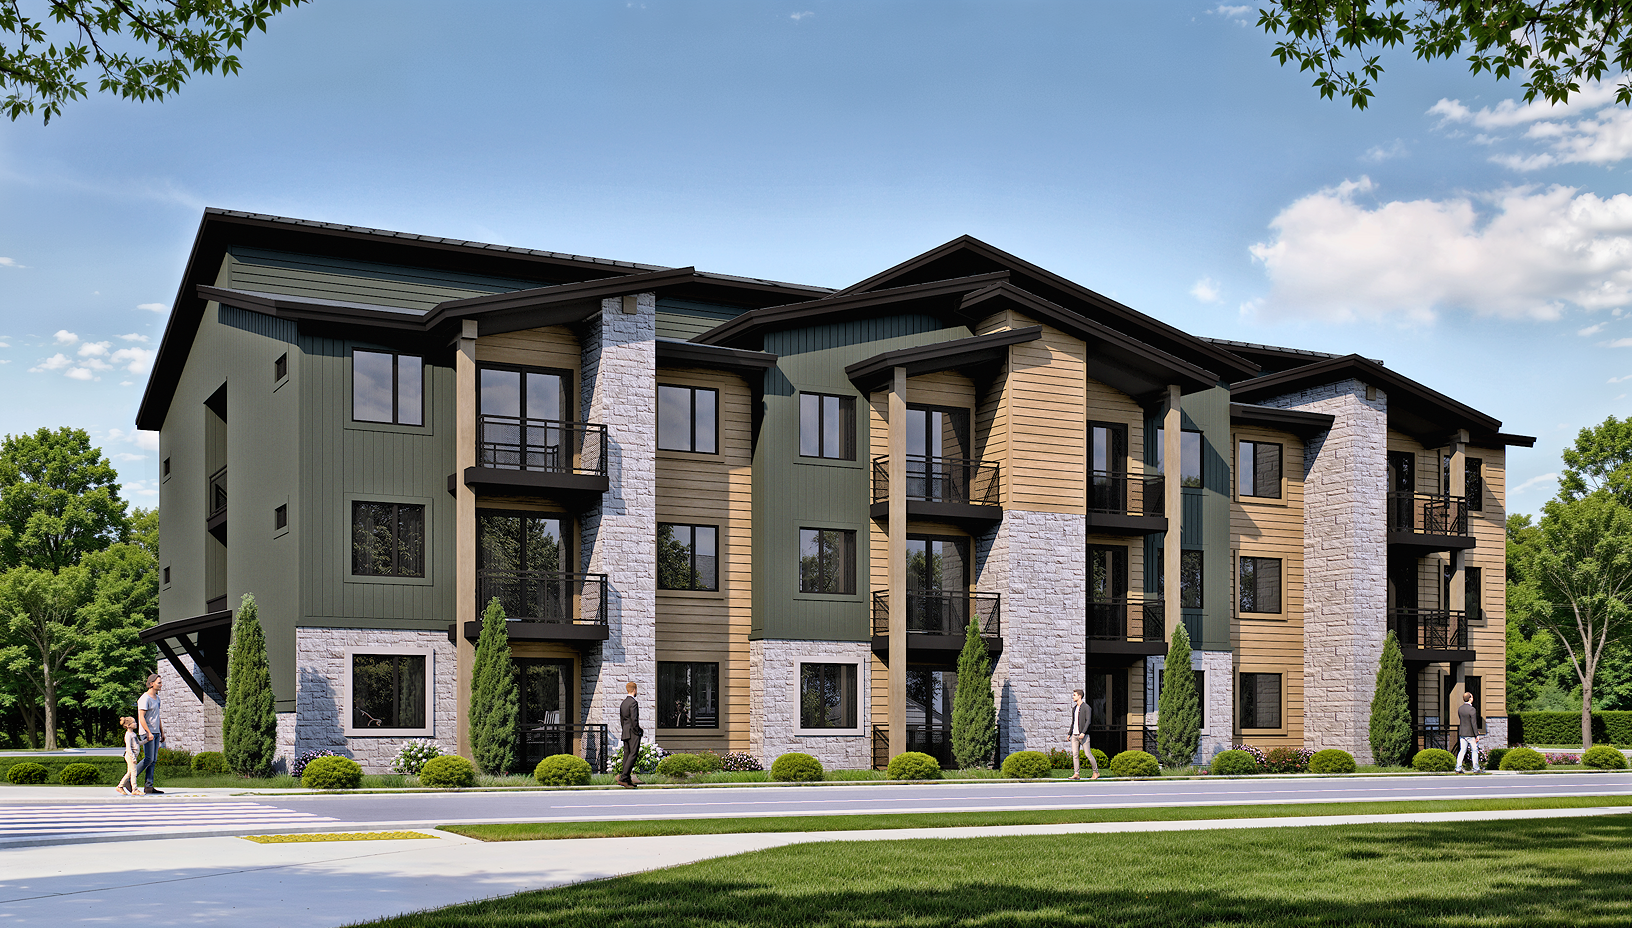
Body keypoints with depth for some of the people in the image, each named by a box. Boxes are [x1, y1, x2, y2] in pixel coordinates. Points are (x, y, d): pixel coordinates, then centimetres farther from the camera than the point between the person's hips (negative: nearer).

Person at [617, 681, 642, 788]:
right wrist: (638, 732, -9)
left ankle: (628, 780, 8)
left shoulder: (623, 703, 14)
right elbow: (634, 719, -19)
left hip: (625, 733, 9)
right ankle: (623, 778, -17)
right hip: (633, 734, -9)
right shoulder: (633, 703, -13)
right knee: (632, 755, -10)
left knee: (627, 755, 8)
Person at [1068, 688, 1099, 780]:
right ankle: (1076, 774, -5)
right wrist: (1069, 734, 16)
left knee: (1088, 754, -5)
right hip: (1075, 735, 7)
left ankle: (1096, 772, 8)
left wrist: (1083, 732, -23)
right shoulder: (1074, 708, 17)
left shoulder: (1086, 707, -5)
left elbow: (1088, 721, -13)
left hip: (1083, 735, -7)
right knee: (1075, 754, -3)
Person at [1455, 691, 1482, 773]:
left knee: (1462, 750, 7)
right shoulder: (1472, 710, -17)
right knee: (1474, 751, 7)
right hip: (1471, 734, -6)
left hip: (1462, 733, 6)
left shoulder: (1460, 708, 5)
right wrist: (1477, 735, -12)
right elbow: (1474, 723, -18)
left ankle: (1458, 768, 1)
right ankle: (1476, 769, 12)